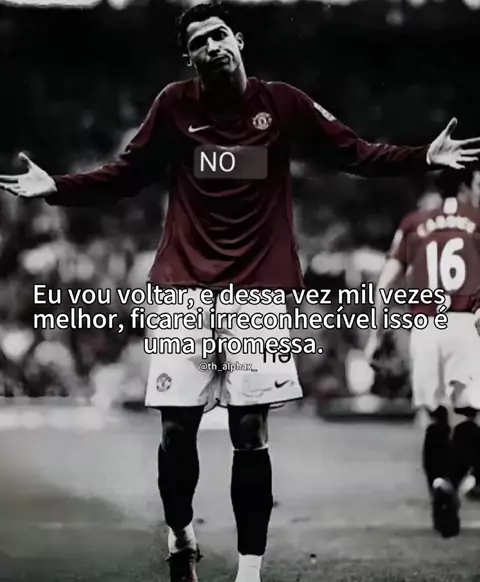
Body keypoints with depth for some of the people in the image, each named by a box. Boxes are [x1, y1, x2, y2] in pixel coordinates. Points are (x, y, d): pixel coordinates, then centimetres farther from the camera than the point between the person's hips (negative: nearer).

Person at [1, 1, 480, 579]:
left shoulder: (282, 102, 1)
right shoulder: (174, 105, 1)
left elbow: (352, 153, 6)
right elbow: (125, 175, 8)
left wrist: (424, 158, -5)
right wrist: (55, 188, -4)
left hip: (258, 288, 0)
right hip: (184, 287, 1)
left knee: (250, 435, -3)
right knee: (176, 429, 1)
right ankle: (179, 535, 27)